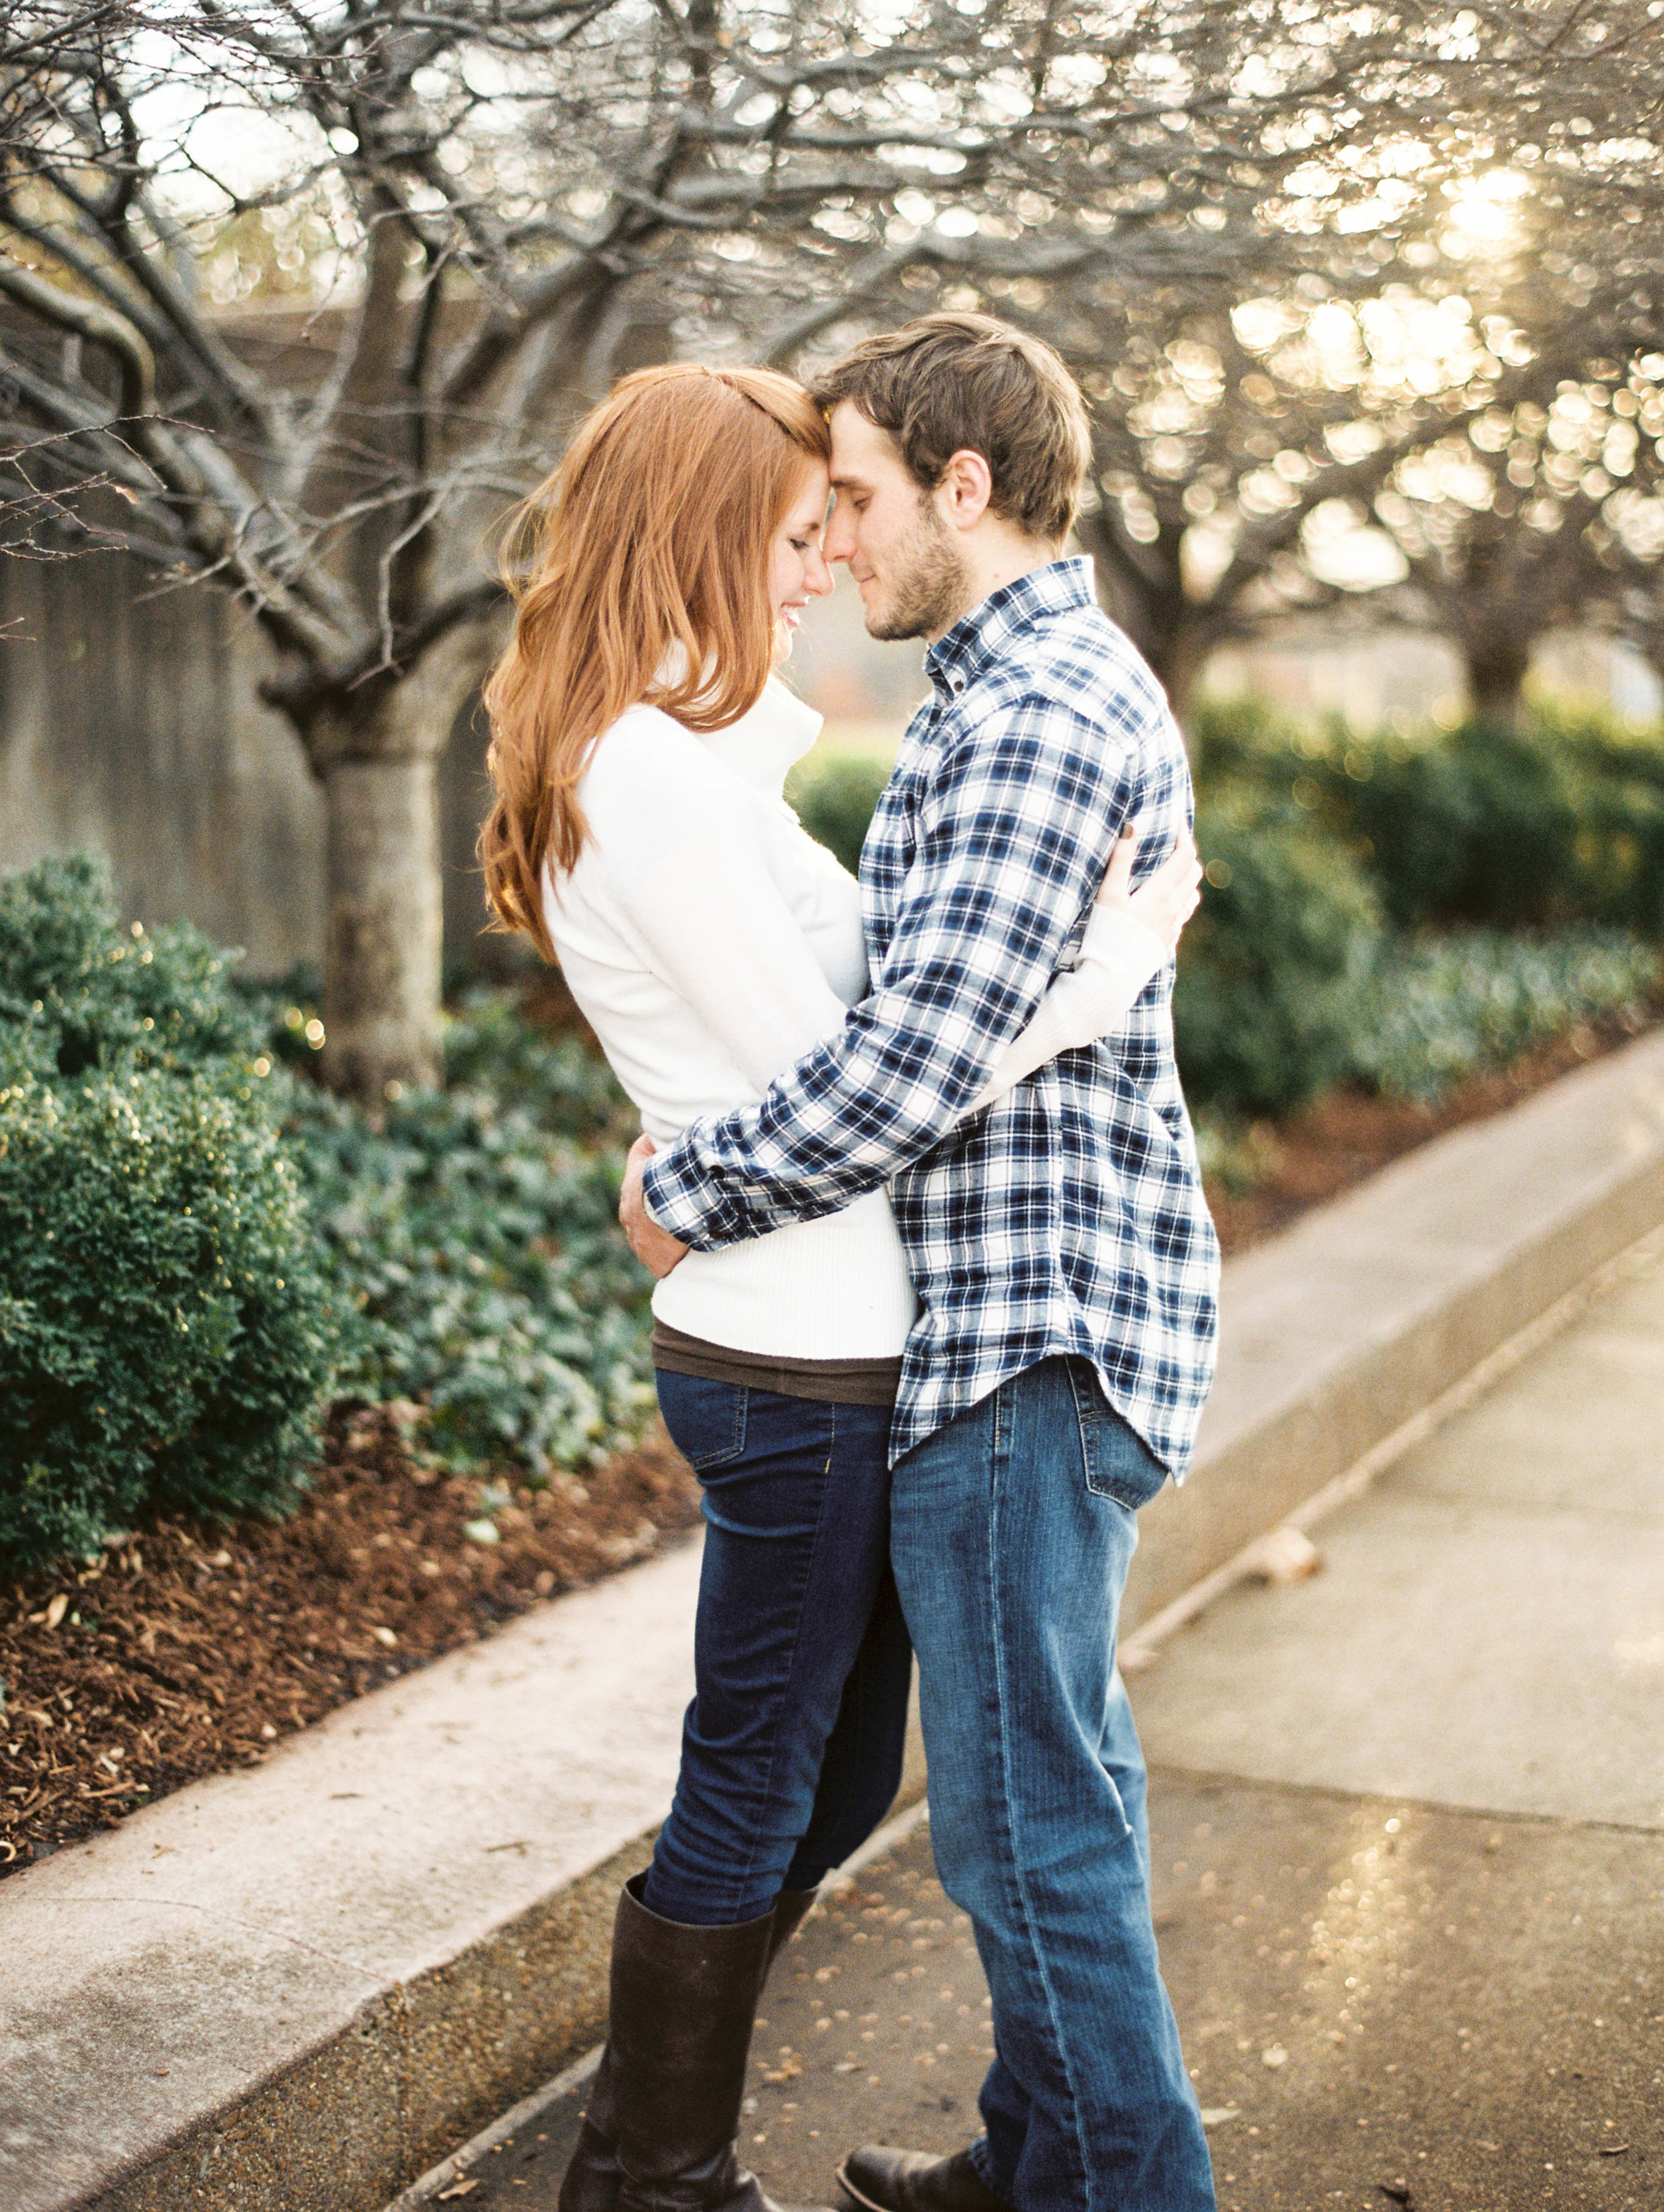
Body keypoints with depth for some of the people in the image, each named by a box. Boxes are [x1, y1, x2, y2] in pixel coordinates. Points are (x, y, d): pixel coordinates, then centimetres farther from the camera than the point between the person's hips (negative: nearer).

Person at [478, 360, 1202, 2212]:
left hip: (798, 1345, 10)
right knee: (755, 1797, 6)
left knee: (829, 1777, 20)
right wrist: (1106, 971, -16)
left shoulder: (673, 755, 12)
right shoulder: (657, 778, -20)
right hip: (798, 1361, -10)